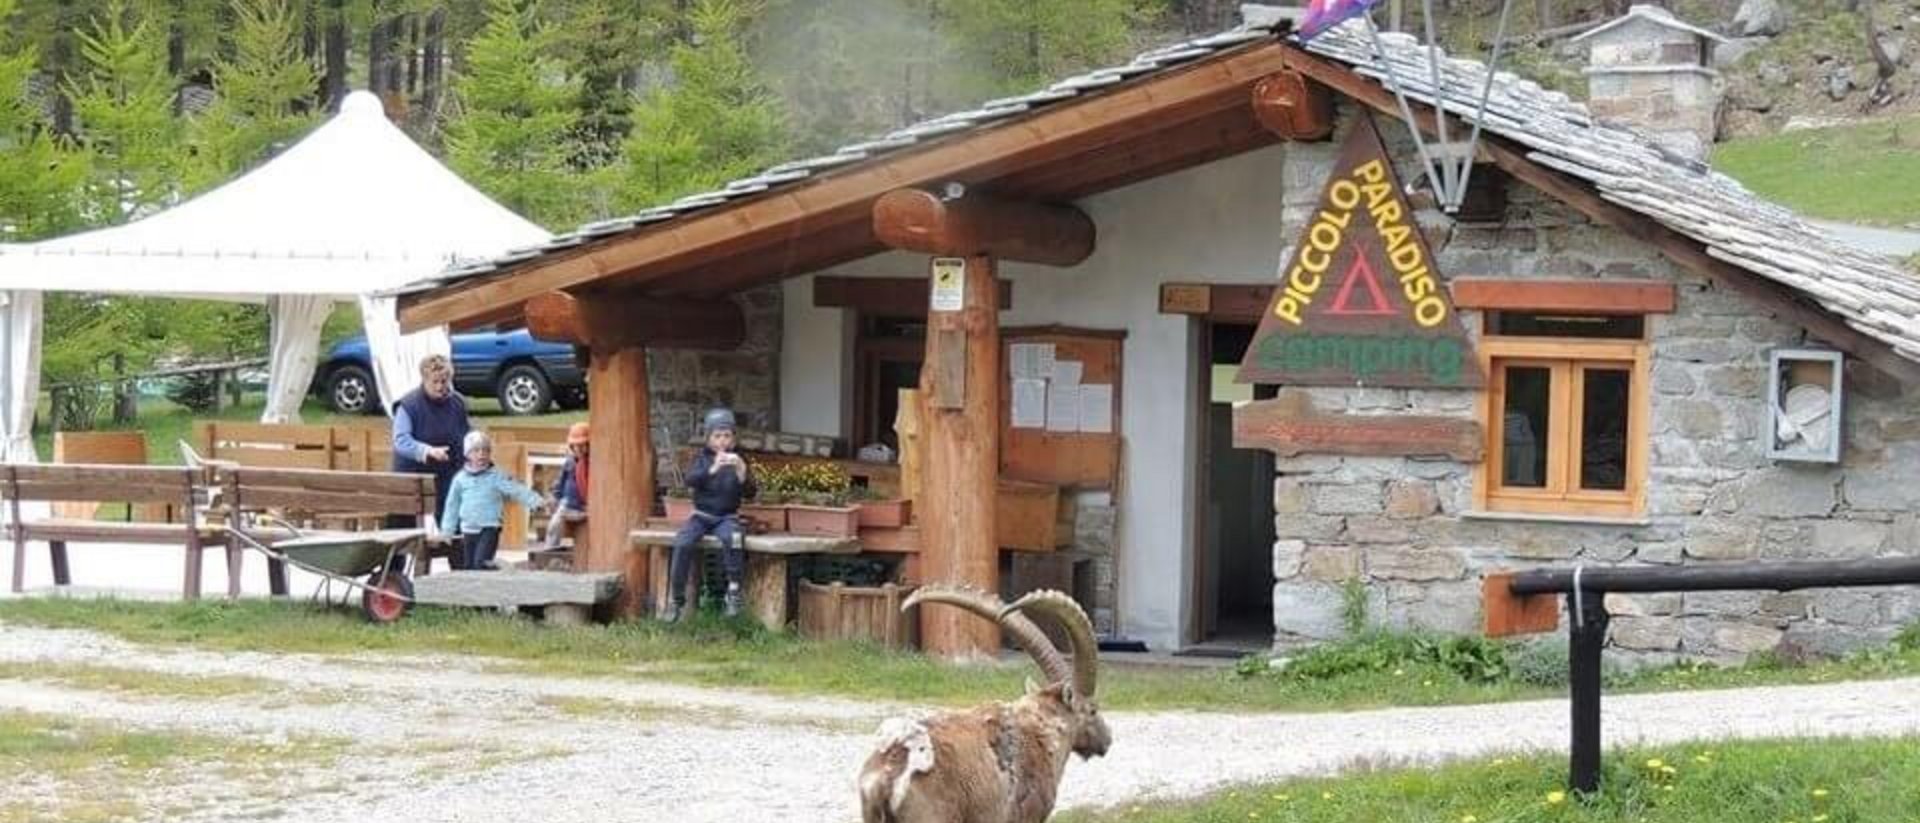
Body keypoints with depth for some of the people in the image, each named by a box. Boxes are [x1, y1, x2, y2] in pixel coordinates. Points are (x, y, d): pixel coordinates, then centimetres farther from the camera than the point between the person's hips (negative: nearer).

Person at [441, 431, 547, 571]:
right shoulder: (460, 478, 7)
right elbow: (452, 505, 14)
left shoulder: (497, 476, -3)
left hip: (489, 529, -4)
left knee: (481, 563, -21)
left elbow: (517, 490, -13)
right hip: (468, 529, 4)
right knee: (468, 566, 9)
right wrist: (447, 530, 14)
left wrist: (535, 501, -27)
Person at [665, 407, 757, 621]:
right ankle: (676, 599, -18)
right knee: (683, 544, -28)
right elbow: (690, 481, -14)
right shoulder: (702, 458, 6)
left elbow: (750, 493, -5)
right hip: (702, 516, 1)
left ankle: (734, 592, -29)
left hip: (727, 518, -1)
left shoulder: (736, 461, 5)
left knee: (734, 538, -35)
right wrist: (713, 468, -32)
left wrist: (742, 471, -25)